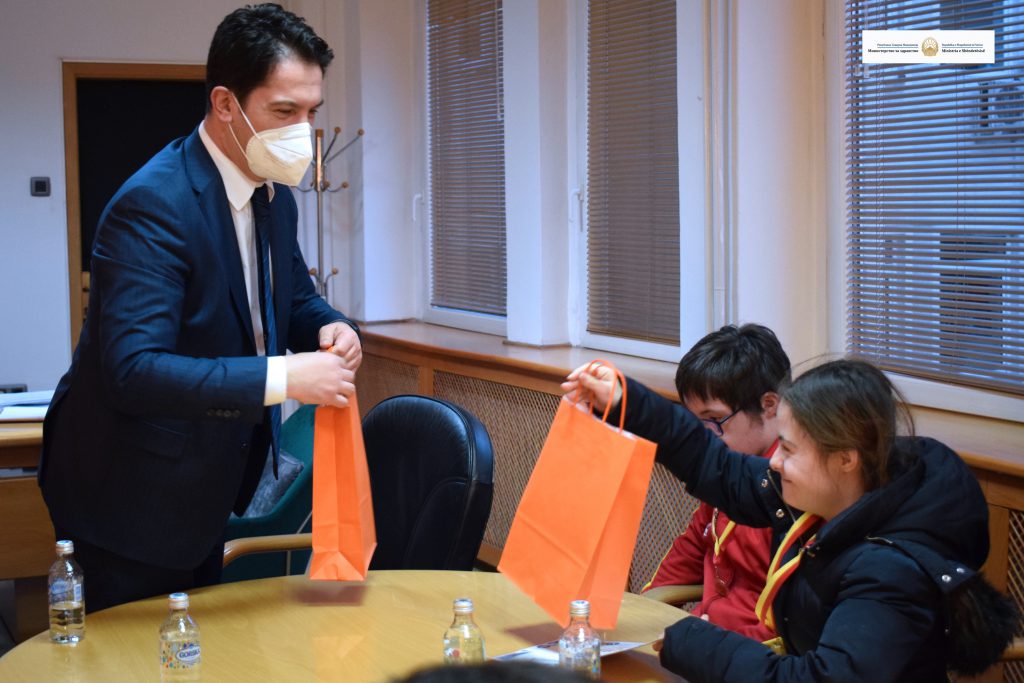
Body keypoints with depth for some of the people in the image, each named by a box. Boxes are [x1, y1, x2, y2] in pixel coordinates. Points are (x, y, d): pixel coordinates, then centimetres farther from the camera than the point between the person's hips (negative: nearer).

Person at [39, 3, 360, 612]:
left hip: (205, 487, 8)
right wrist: (283, 378, -36)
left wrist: (329, 328, -8)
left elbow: (295, 296, 17)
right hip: (132, 493, -8)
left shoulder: (274, 196, 2)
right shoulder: (153, 204, -25)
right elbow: (134, 370, -33)